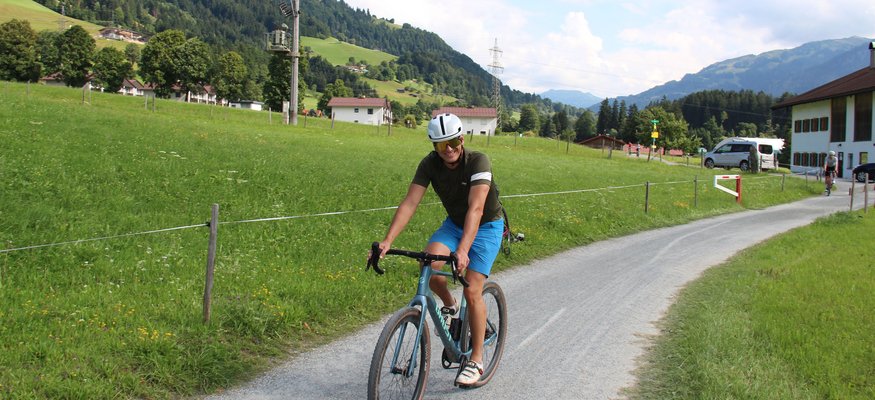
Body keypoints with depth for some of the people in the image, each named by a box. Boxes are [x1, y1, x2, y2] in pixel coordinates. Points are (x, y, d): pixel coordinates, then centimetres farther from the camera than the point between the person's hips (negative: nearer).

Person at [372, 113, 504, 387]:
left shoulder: (478, 161, -29)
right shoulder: (430, 164, -16)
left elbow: (476, 208, -40)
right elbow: (409, 203, -23)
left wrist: (463, 250, -53)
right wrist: (387, 241, -35)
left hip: (486, 226, -4)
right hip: (454, 223, 4)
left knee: (472, 291, -14)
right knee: (429, 264, -25)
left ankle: (476, 360, 2)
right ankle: (449, 306, 7)